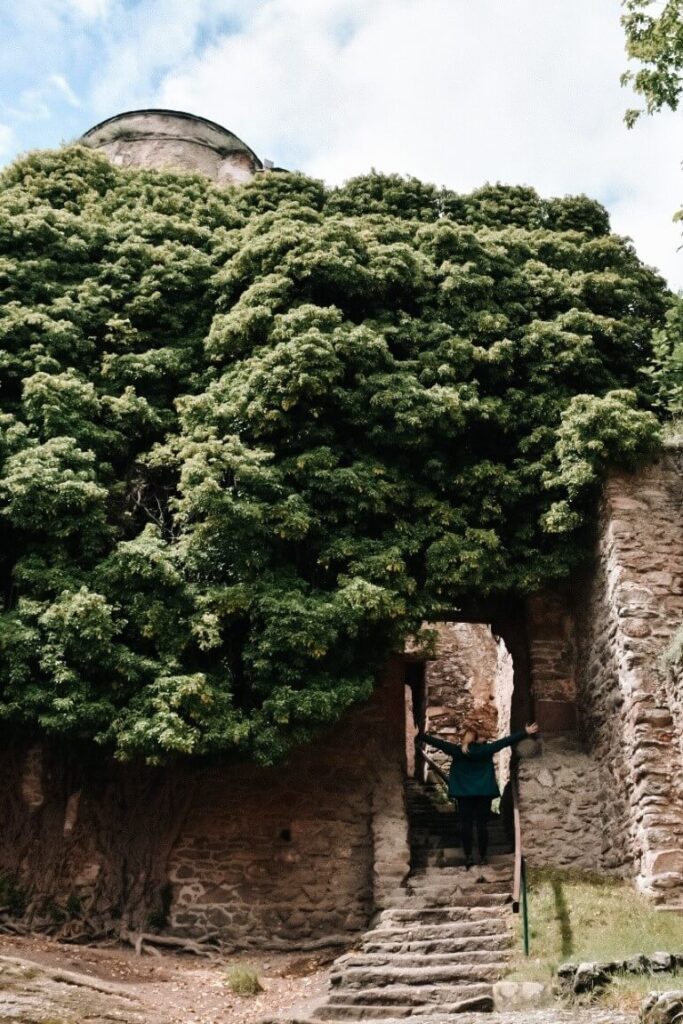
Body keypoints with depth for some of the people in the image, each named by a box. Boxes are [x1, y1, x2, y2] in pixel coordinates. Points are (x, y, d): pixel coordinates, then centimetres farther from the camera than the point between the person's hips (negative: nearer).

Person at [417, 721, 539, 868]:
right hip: (484, 793, 1)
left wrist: (419, 736, -2)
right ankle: (483, 857, 4)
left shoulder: (457, 750, -7)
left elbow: (438, 742, -6)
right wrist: (525, 733, 1)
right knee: (482, 825, 3)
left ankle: (468, 856, 0)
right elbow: (506, 741, -2)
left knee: (466, 825, 3)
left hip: (464, 793, -1)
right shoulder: (486, 749, -4)